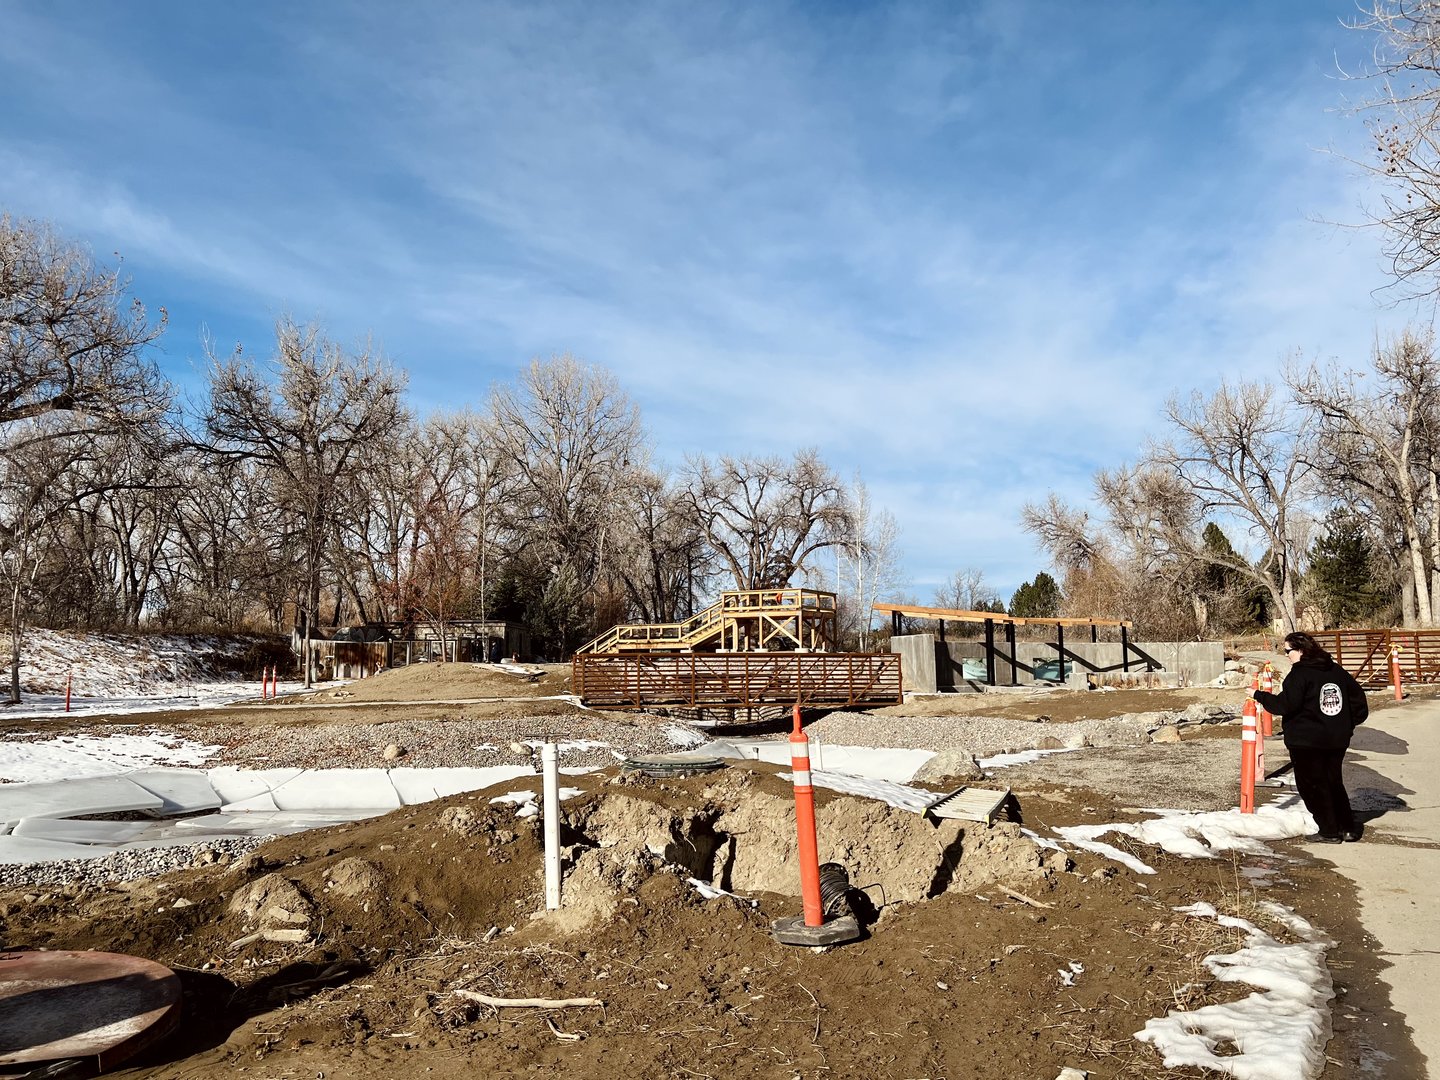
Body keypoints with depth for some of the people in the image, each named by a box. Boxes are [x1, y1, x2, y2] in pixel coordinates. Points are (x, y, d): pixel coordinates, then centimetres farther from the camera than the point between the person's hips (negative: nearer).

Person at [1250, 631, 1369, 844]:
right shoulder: (1336, 670, 9)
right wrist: (1349, 724, 24)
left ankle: (1329, 832, 5)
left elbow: (1285, 704, -21)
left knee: (1312, 786, 4)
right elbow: (1358, 697, 16)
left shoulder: (1300, 674, -15)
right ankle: (1348, 828, 21)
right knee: (1333, 782, 20)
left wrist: (1258, 695, -11)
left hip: (1306, 741, -7)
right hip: (1337, 739, 7)